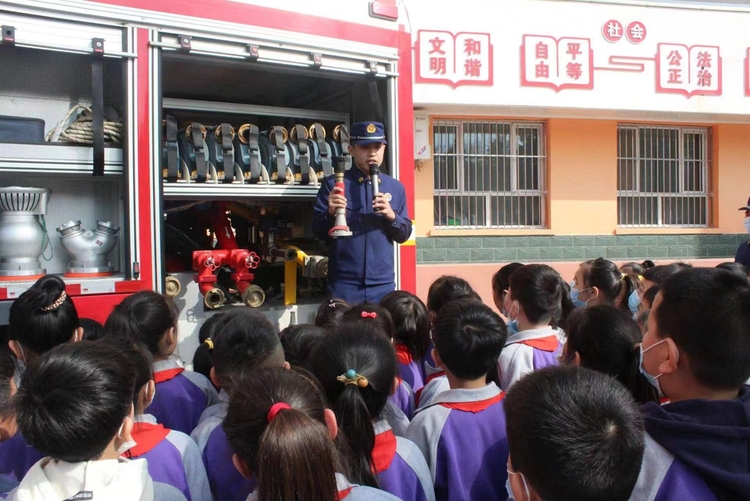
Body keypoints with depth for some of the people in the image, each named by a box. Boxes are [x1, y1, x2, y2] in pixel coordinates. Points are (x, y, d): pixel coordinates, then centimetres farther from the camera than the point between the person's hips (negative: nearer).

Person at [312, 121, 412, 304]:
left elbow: (404, 235, 8)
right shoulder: (333, 184, 0)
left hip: (383, 284, 3)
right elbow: (317, 231, 0)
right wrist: (330, 213, -20)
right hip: (343, 284, -2)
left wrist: (392, 216, -11)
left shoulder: (395, 187, 8)